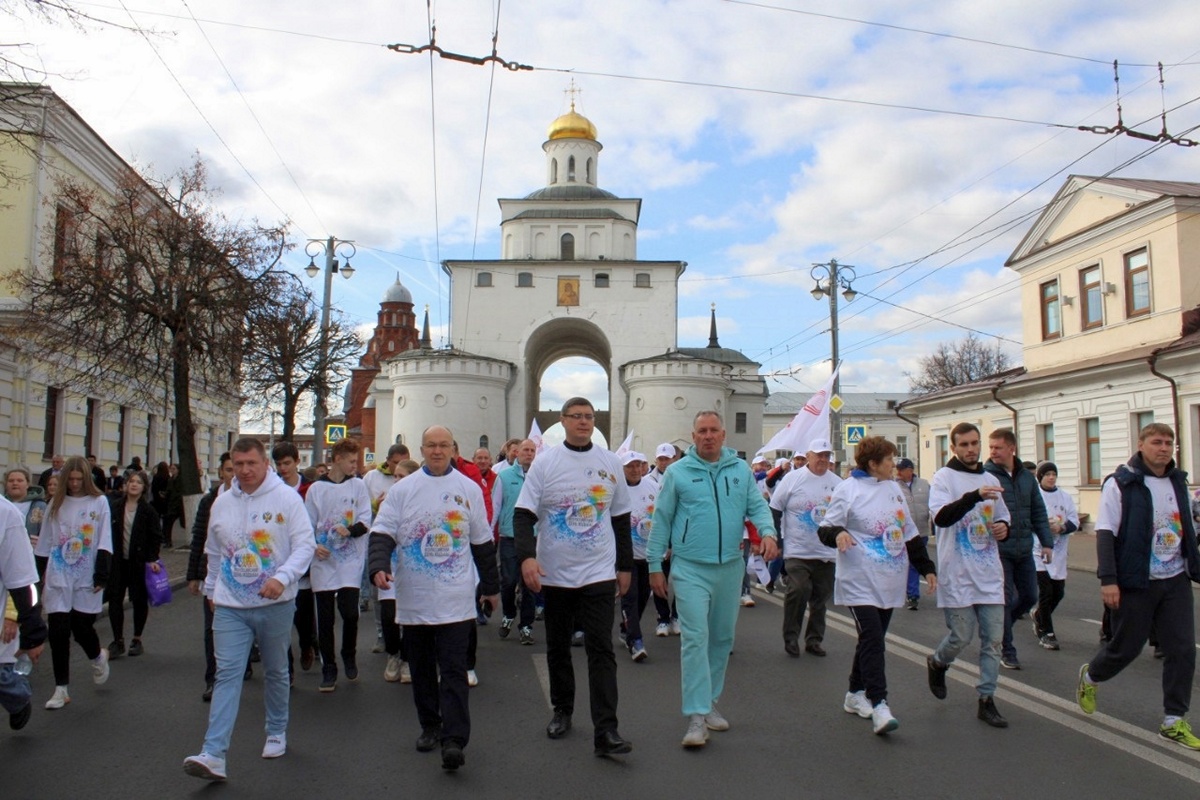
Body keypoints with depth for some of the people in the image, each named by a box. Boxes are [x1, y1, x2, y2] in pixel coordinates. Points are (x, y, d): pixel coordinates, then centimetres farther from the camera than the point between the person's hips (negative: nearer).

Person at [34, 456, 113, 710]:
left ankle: (98, 658, 35)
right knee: (58, 632, 0)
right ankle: (61, 689, 11)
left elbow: (104, 543, -4)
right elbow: (44, 543, 11)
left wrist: (102, 576, -10)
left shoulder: (99, 502, -2)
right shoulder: (56, 503, 7)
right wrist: (39, 575, 8)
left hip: (86, 580, -2)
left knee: (81, 629, 0)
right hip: (58, 579, 2)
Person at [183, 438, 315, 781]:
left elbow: (305, 544, -12)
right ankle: (214, 755, -7)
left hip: (275, 604, -2)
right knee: (227, 674, -5)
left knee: (276, 671, 14)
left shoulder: (286, 498, -8)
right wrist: (211, 590, 22)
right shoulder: (221, 502, 6)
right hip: (230, 606, 3)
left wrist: (282, 577, -25)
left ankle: (276, 733, 33)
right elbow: (213, 552, 19)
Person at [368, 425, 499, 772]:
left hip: (455, 599, -1)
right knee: (422, 669, 13)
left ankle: (453, 740, -5)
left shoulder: (470, 489, 4)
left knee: (453, 671, -6)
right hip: (413, 599, 2)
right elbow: (382, 533, -4)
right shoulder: (402, 490, 2)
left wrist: (491, 586, 13)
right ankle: (429, 726, 29)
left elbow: (482, 542, 10)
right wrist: (379, 567, -23)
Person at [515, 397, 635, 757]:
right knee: (557, 647, 14)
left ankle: (605, 732, -5)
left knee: (601, 651, -5)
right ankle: (562, 711, 32)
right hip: (554, 574, 0)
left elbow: (621, 518, 12)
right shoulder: (545, 462, -2)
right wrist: (527, 556, -21)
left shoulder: (610, 463, 4)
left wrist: (625, 566, 11)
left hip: (599, 574, 0)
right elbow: (523, 514, -6)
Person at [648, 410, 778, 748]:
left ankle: (710, 703, 29)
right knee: (695, 638, -10)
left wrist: (768, 532, -17)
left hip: (730, 568, 4)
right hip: (691, 568, -4)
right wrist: (655, 565, 0)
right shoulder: (677, 472, -1)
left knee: (722, 638, 13)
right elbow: (662, 520, 1)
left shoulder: (741, 470, 7)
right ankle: (696, 716, -7)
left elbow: (758, 506, 5)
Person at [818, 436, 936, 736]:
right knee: (872, 639, -14)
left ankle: (856, 694, 25)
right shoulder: (848, 489, -7)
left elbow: (909, 533, 20)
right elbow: (825, 528, -8)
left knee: (873, 639, 12)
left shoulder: (894, 489, 14)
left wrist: (927, 567, 19)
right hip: (860, 582, -7)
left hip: (889, 581, 7)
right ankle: (878, 705, -13)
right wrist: (838, 533, -31)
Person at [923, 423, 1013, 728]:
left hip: (989, 573, 5)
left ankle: (987, 700, 14)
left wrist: (1004, 528, 1)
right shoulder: (944, 477, -6)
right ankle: (937, 663, 31)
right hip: (957, 574, -5)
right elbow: (941, 517, -22)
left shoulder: (991, 480, 12)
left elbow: (1003, 516, 25)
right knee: (961, 636, 0)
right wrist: (974, 495, -34)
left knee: (993, 638, 4)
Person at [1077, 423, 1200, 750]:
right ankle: (1090, 676, 35)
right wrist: (1108, 579, -18)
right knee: (1126, 647, 5)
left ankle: (1174, 721, 13)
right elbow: (1105, 533, -13)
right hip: (1136, 582, -5)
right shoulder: (1120, 483, -10)